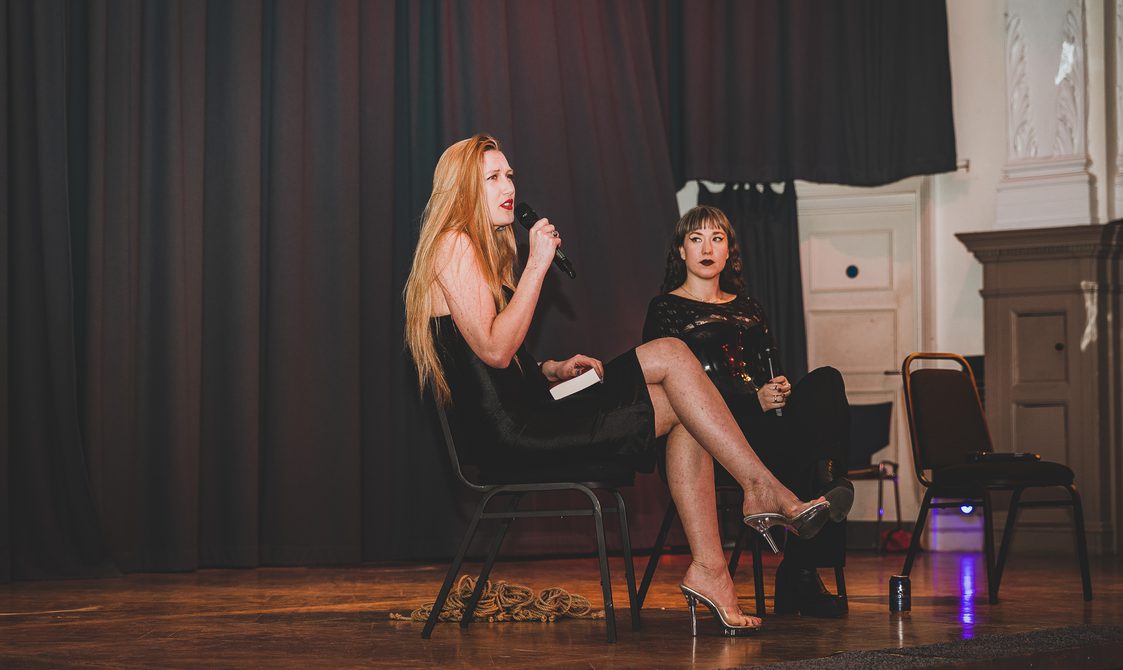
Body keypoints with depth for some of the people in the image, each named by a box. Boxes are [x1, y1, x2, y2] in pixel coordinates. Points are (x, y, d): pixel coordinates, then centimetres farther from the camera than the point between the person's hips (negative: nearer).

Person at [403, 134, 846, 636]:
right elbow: (494, 350, -19)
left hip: (522, 418, 10)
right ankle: (763, 490, -7)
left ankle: (708, 570, -7)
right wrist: (537, 266, -16)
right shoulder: (454, 247, -9)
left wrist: (551, 369, 8)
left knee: (681, 411, 1)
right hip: (509, 431, -10)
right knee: (670, 355, -11)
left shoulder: (482, 250, 23)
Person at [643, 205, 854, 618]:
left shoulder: (746, 308, 28)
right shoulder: (666, 309, 10)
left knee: (825, 382, -27)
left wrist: (781, 389, -7)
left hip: (763, 420, 5)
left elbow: (771, 374, 20)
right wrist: (754, 400, -16)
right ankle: (799, 571, -32)